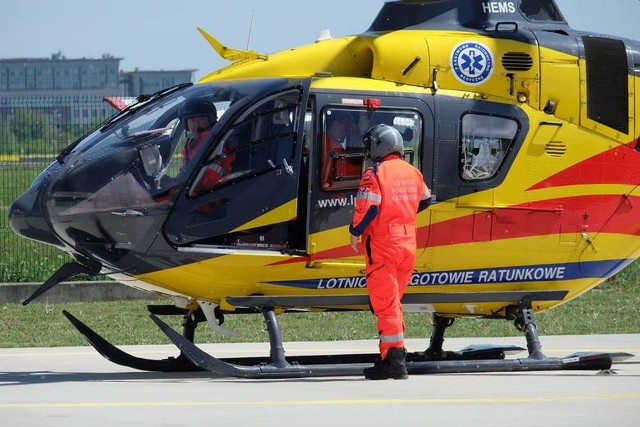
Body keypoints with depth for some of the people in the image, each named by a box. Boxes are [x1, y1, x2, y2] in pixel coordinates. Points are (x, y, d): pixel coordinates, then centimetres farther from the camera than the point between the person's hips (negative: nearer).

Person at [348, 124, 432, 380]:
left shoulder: (375, 174, -12)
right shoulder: (412, 172, 9)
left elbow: (368, 207, -19)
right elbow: (425, 200, 22)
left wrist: (355, 232, -4)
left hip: (383, 244, -7)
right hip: (408, 243, 7)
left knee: (385, 304, -4)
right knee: (394, 302, 17)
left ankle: (393, 362, -8)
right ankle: (396, 356, 18)